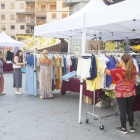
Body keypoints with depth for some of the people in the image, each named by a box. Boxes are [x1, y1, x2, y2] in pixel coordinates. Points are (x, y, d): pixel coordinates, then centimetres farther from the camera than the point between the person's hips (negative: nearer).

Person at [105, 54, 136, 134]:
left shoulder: (118, 71, -23)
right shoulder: (133, 69, -10)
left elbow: (106, 71, -8)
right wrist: (120, 65, 10)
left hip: (121, 94, -4)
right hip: (131, 93, 4)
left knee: (123, 111, 7)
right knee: (130, 110, 17)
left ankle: (123, 128, 20)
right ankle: (131, 127, 30)